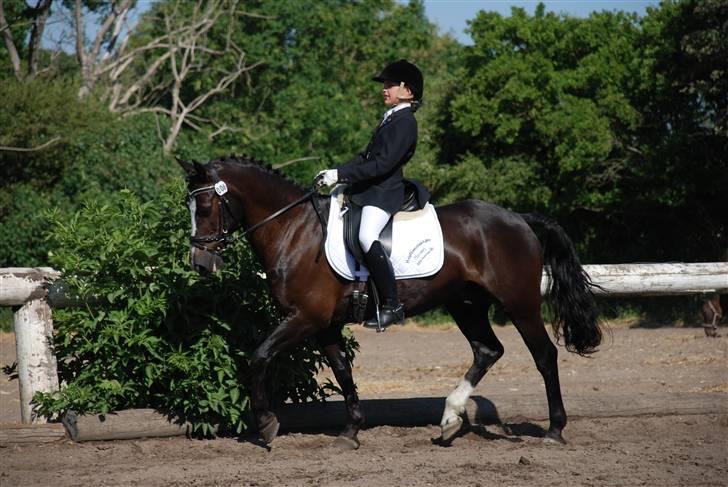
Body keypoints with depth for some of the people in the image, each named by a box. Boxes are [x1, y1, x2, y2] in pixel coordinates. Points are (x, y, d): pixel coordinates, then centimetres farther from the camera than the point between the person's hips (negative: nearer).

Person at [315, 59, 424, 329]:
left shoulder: (404, 122, -12)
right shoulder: (391, 118, 19)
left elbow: (382, 163, -21)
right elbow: (368, 155, 21)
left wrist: (341, 174, -21)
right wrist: (335, 173, 10)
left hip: (383, 192, -11)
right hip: (368, 189, 11)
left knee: (367, 236, -31)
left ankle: (392, 305, -27)